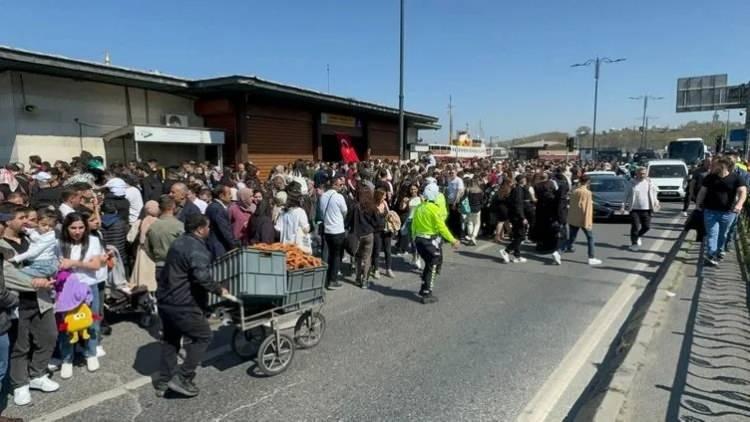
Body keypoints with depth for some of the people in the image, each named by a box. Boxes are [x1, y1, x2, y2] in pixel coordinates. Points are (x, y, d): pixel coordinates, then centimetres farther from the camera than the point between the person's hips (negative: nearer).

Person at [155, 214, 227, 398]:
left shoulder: (179, 243, 13)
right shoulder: (197, 248, -18)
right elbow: (202, 277, -32)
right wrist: (219, 289, -17)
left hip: (165, 300, 10)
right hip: (183, 304, -10)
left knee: (169, 339, 20)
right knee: (202, 336, 4)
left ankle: (163, 382, 27)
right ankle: (181, 378, 2)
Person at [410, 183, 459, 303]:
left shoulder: (418, 208, 4)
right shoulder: (434, 208, -17)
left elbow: (413, 225, 9)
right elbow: (441, 227, -19)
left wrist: (414, 238, 21)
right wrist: (452, 240, -11)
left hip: (419, 240, 7)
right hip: (431, 241, -7)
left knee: (428, 265, 24)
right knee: (432, 268, 6)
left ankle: (424, 289, 28)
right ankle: (427, 294, 10)